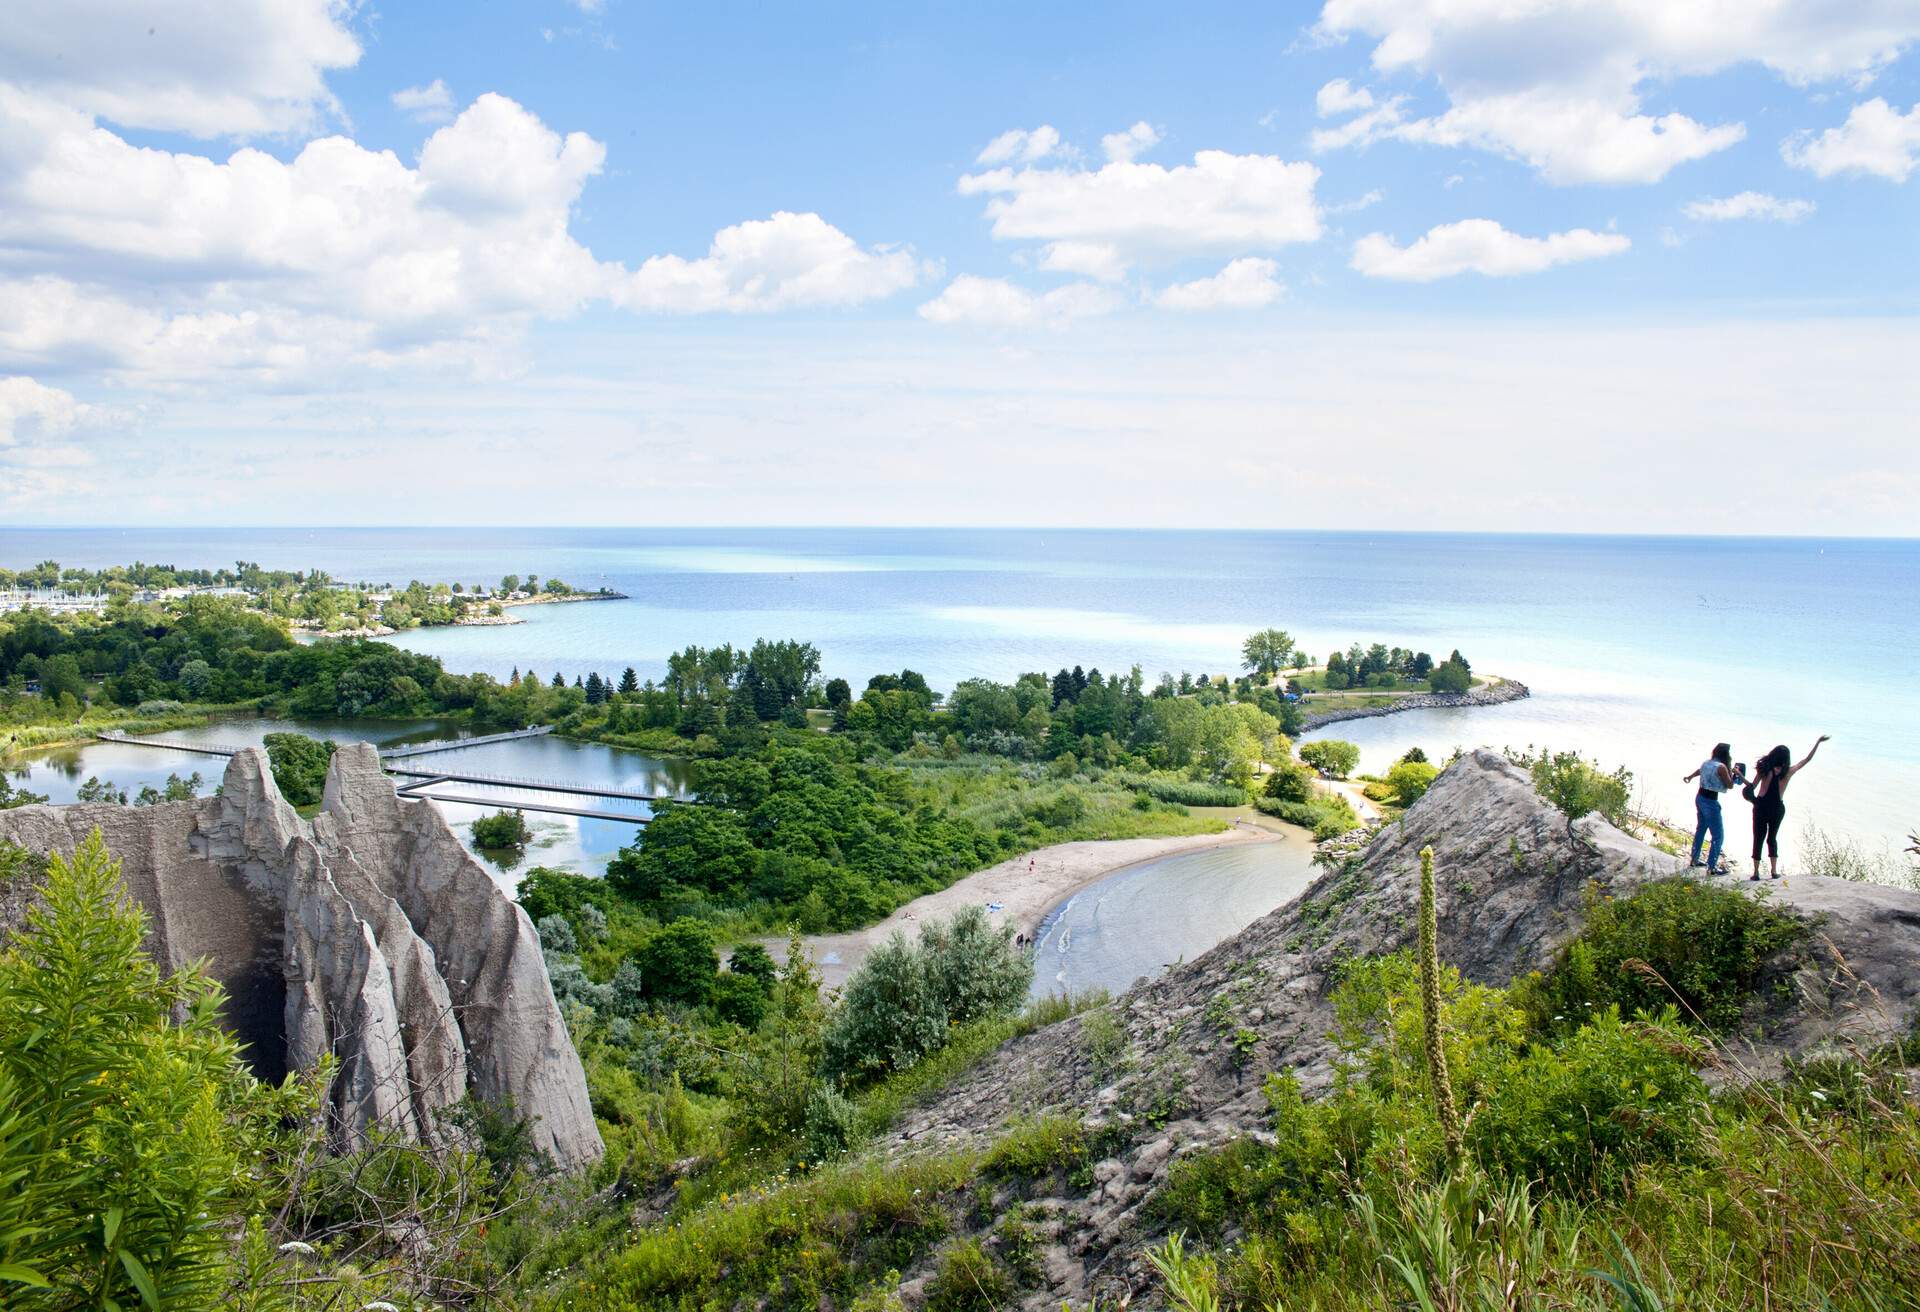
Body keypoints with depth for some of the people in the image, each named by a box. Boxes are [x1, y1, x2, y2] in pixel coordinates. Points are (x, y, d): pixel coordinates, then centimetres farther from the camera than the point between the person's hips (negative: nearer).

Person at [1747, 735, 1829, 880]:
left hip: (1761, 806, -1)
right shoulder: (1787, 771, -4)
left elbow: (1752, 787, -5)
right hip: (1778, 807, 1)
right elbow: (1807, 759, 7)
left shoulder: (1764, 769, -6)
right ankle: (1774, 870, 13)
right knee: (1772, 838, 18)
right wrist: (1818, 742, 13)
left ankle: (1756, 872, 1)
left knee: (1758, 839, 4)